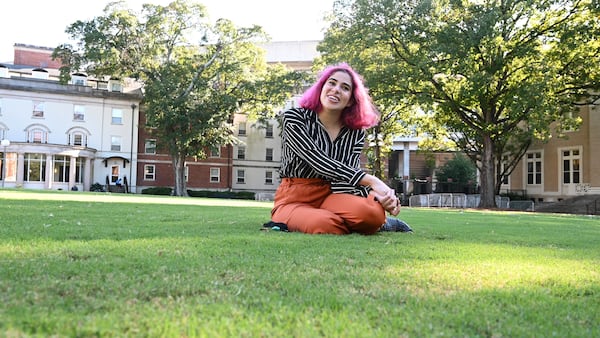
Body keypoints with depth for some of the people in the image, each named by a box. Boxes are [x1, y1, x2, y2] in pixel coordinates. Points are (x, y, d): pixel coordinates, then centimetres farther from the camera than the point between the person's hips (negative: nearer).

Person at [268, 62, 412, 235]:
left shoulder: (356, 133, 5)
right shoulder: (293, 117, -5)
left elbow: (345, 178, -5)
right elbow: (318, 161, -19)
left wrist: (377, 194, -27)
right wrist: (371, 181, -27)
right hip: (293, 201, -3)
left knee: (372, 212, -32)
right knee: (325, 223, -39)